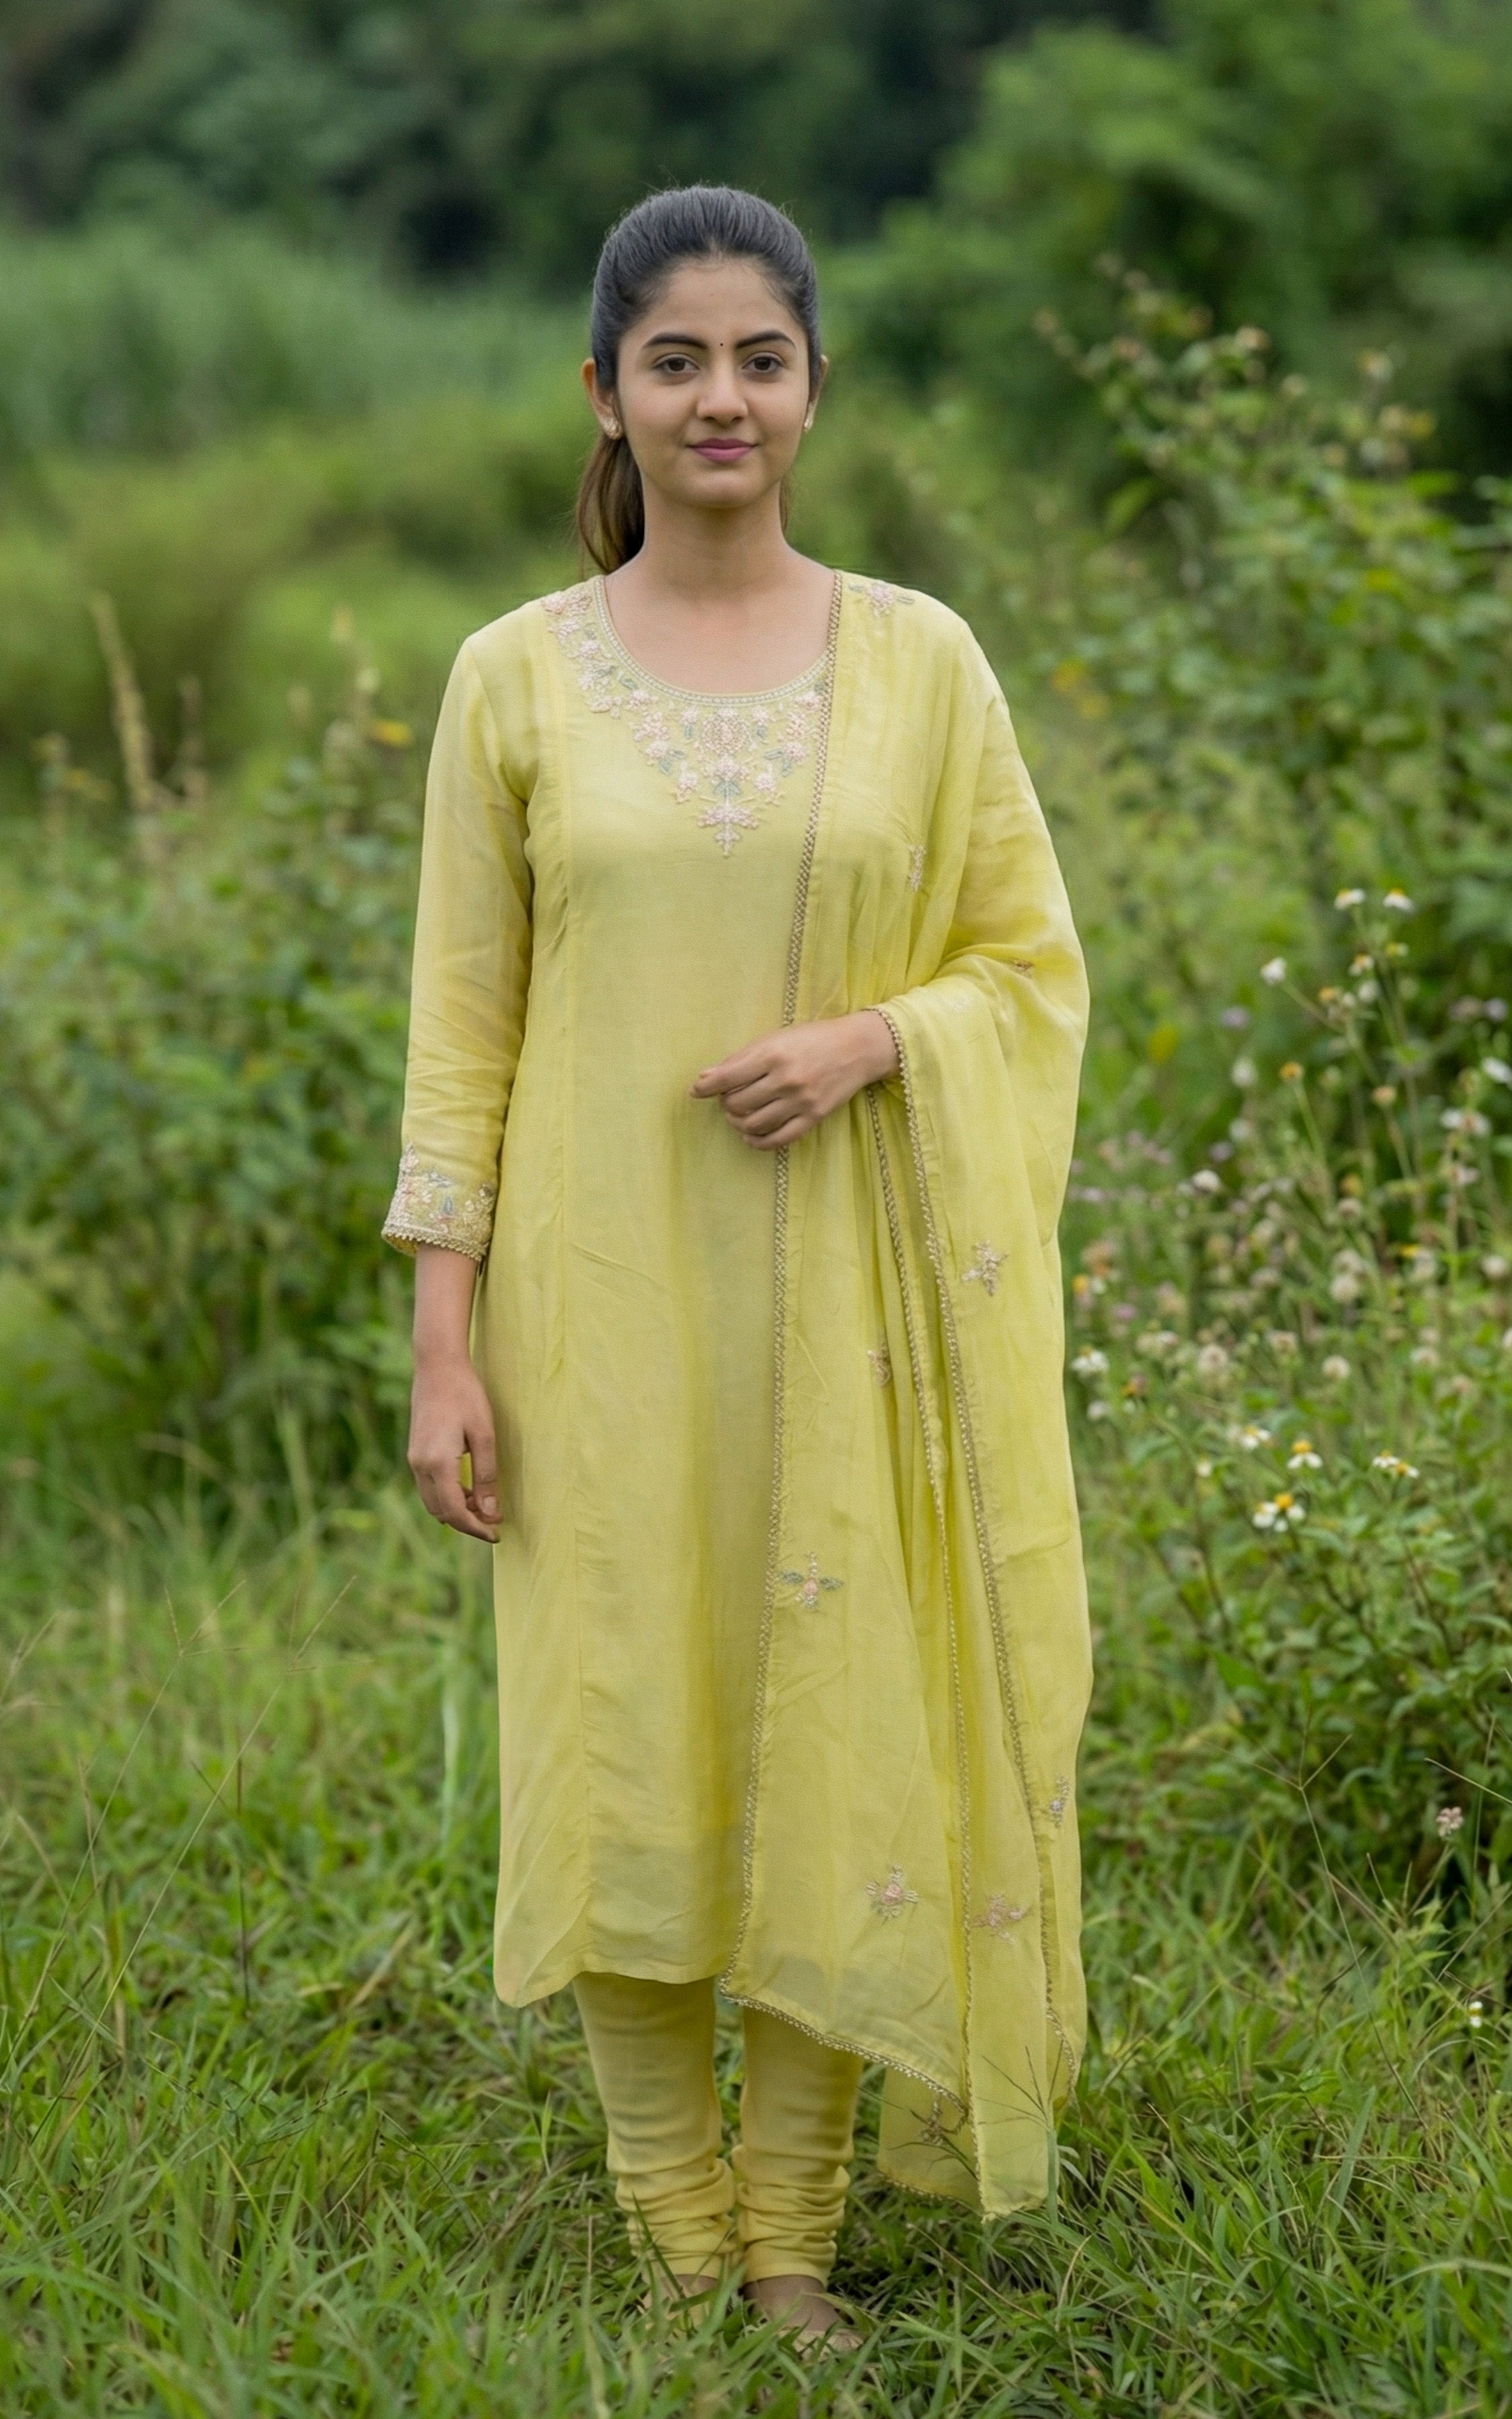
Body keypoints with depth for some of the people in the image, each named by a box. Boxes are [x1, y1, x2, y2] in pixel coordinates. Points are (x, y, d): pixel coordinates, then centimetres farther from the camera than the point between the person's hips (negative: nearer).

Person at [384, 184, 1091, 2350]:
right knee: (621, 1745, 3)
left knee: (832, 1739, 4)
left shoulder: (919, 659, 1)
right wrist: (443, 1344, -3)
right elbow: (463, 1028, 2)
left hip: (845, 1300, 0)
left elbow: (1033, 966, 6)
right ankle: (676, 2255, 19)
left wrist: (870, 1043, -14)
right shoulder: (517, 675, 1)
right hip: (602, 1303, 0)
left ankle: (796, 2247, 19)